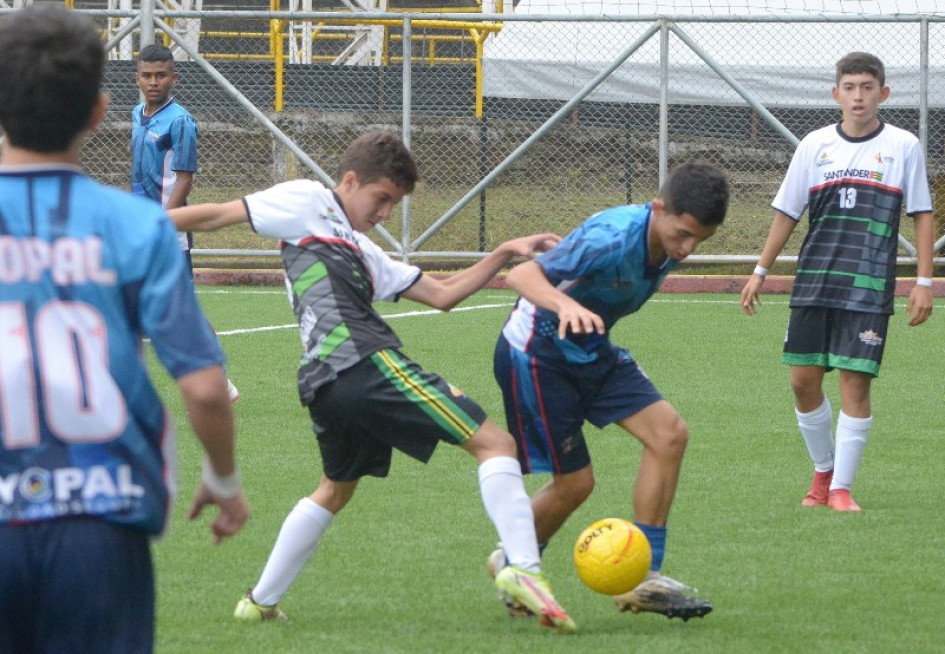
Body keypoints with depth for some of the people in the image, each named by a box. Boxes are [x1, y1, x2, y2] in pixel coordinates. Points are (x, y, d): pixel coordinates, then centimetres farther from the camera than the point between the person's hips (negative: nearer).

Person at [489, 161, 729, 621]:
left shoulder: (669, 242, -6)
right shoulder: (613, 238, -32)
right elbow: (521, 275, -41)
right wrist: (565, 304, -60)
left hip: (591, 350, 8)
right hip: (535, 353, -8)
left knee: (668, 433, -10)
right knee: (575, 482, -4)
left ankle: (642, 578, -4)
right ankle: (511, 563, 26)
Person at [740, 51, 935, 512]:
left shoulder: (903, 147, 1)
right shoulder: (815, 146, 7)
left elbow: (922, 215, 4)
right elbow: (787, 212, 14)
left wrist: (924, 282, -2)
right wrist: (760, 272, 12)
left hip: (869, 287, -3)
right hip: (814, 283, 3)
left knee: (855, 382, -8)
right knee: (803, 379, 1)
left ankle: (841, 487, 1)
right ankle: (823, 472, 21)